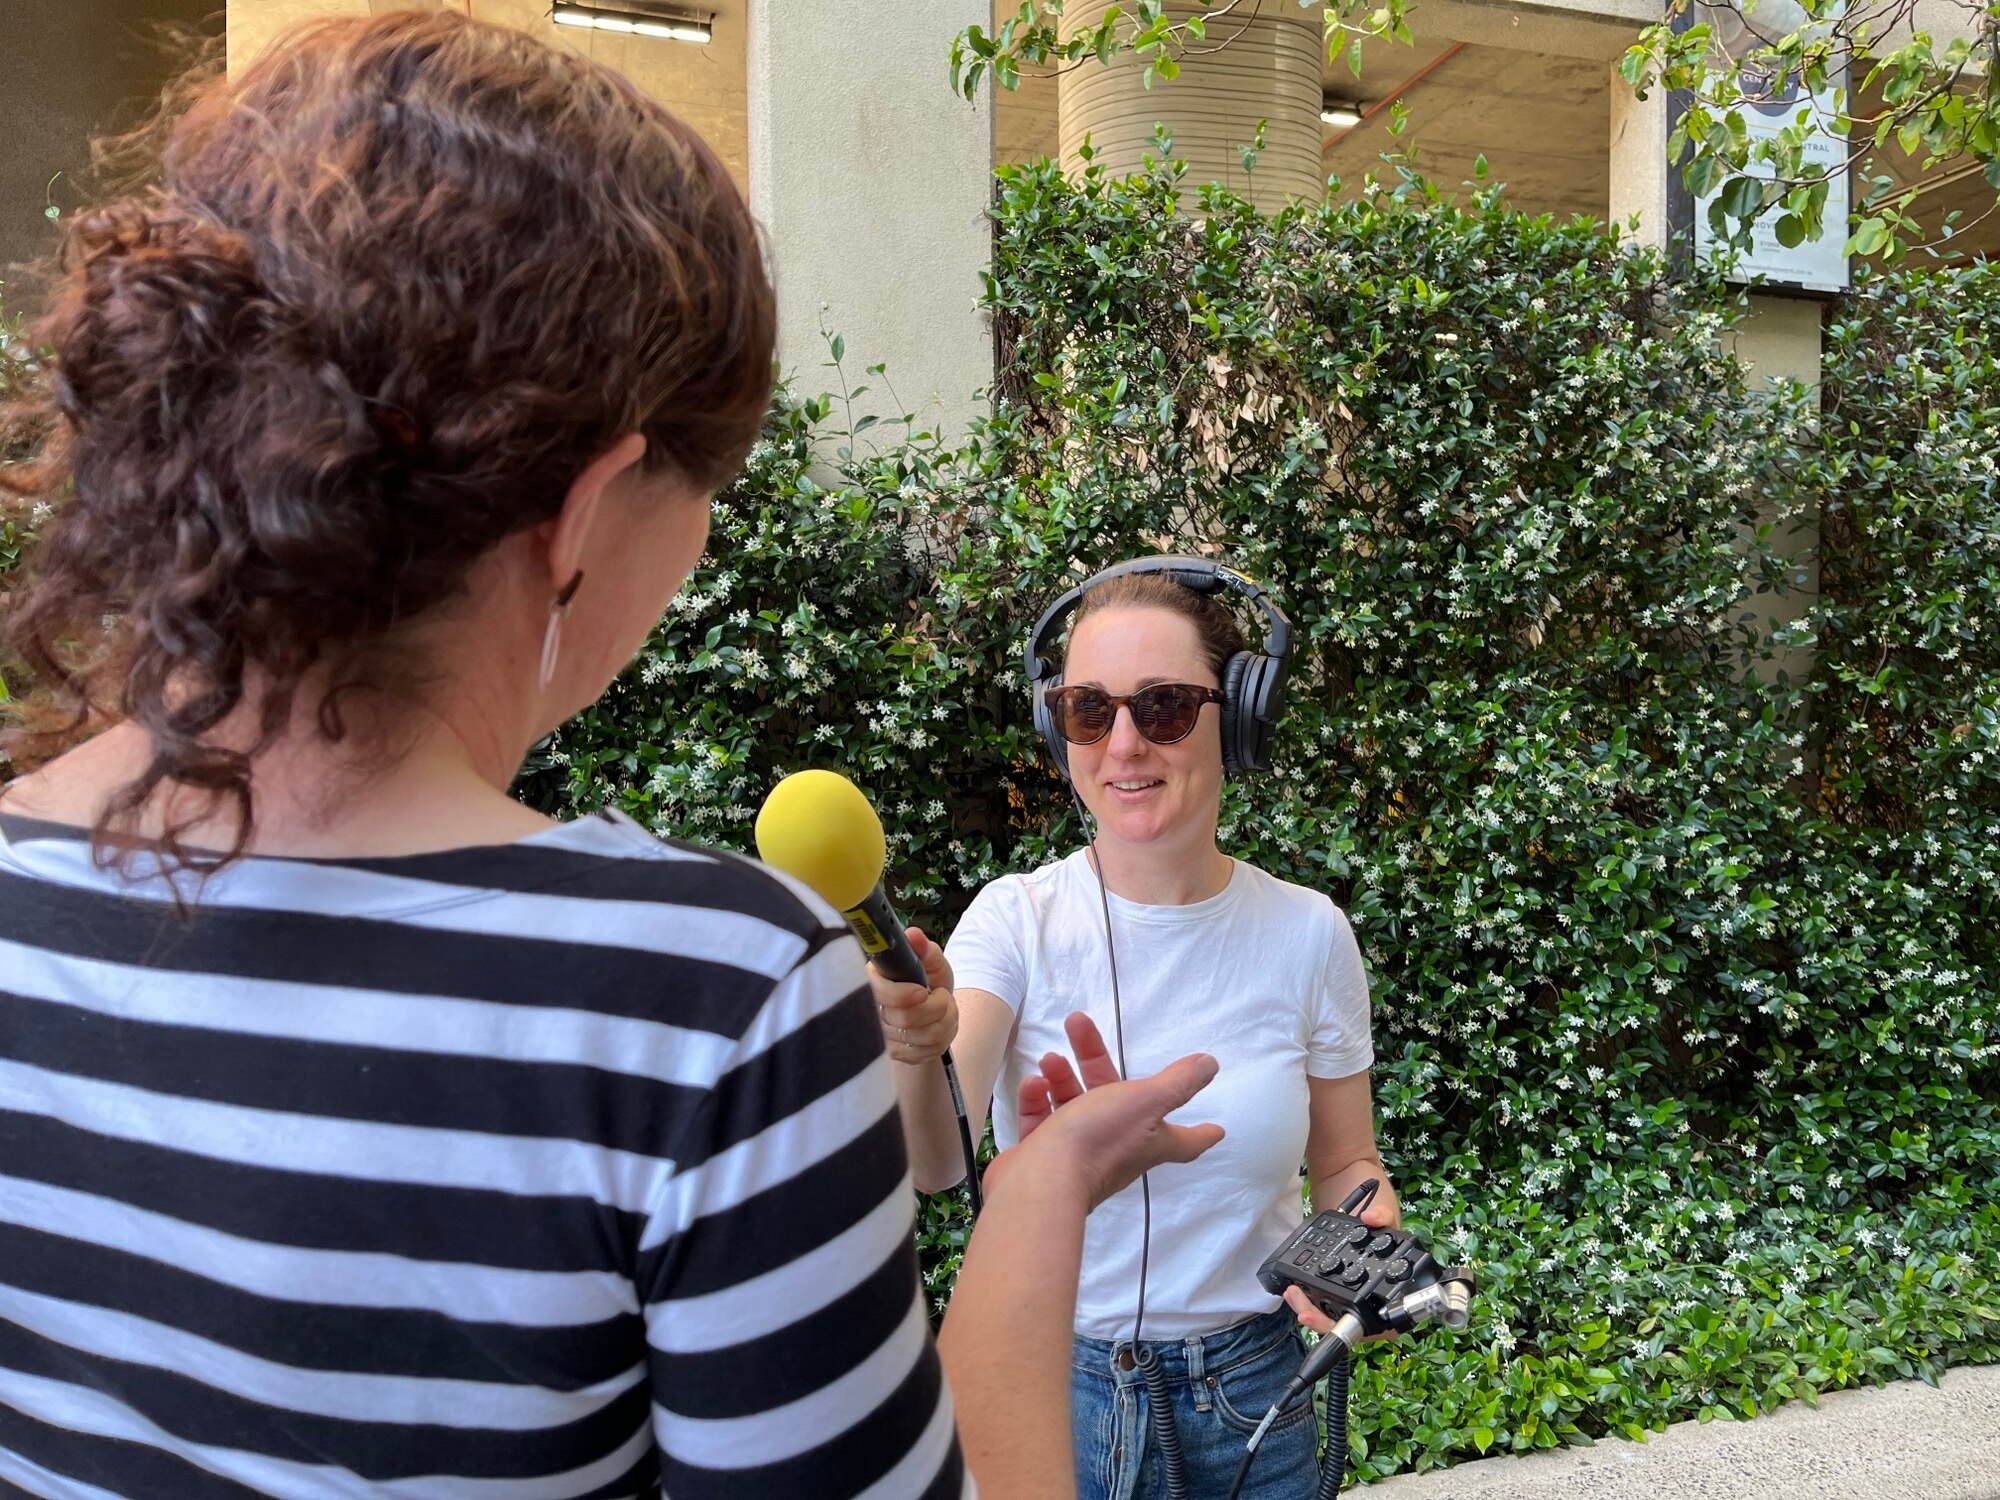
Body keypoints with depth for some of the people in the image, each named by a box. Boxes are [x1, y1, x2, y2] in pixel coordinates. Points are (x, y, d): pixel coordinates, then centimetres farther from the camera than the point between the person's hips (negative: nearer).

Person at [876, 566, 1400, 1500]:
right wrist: (913, 1049, -49)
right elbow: (933, 1163, -29)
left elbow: (1345, 1161, 4)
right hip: (1050, 1380, -1)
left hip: (1248, 1397, 1)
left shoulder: (1306, 935, -9)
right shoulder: (1018, 919, -14)